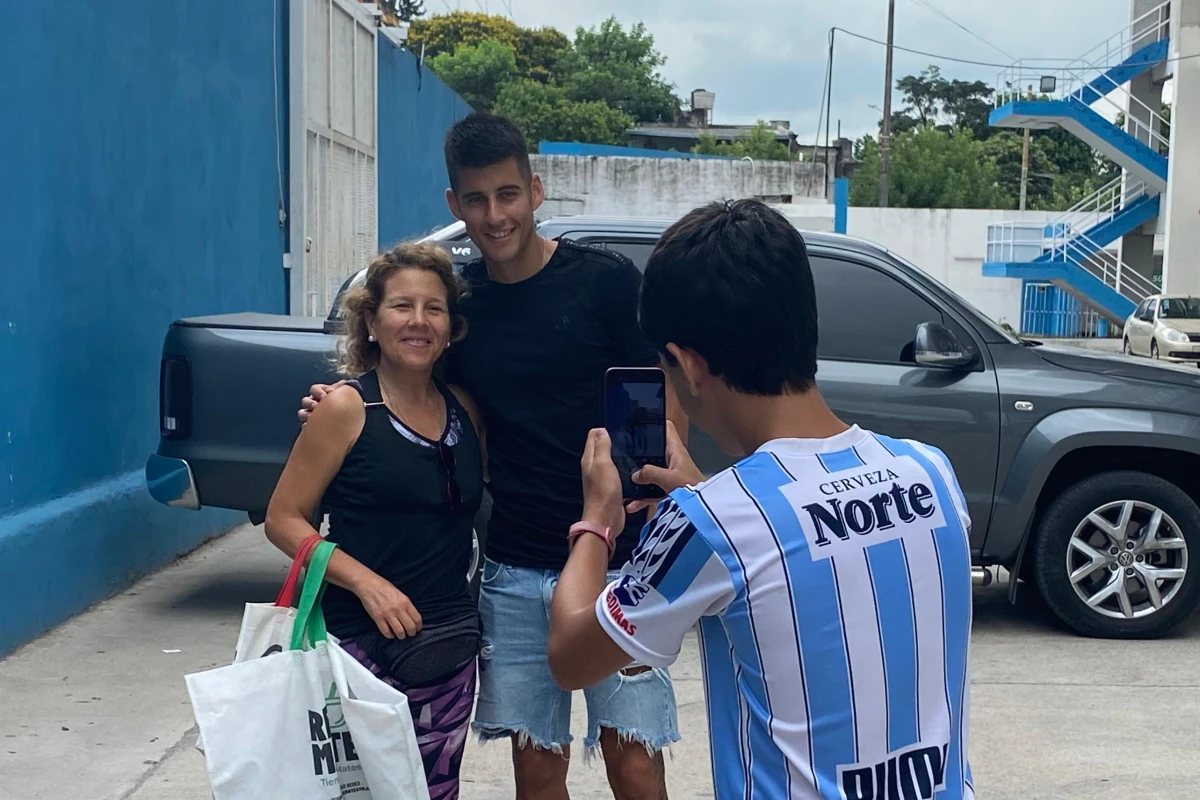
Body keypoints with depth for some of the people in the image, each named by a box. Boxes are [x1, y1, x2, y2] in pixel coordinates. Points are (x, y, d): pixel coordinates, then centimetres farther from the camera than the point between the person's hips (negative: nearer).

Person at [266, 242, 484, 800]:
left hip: (449, 646, 5)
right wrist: (367, 583, -18)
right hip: (361, 644, -5)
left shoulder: (464, 411, 6)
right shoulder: (348, 408, -7)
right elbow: (283, 519, -7)